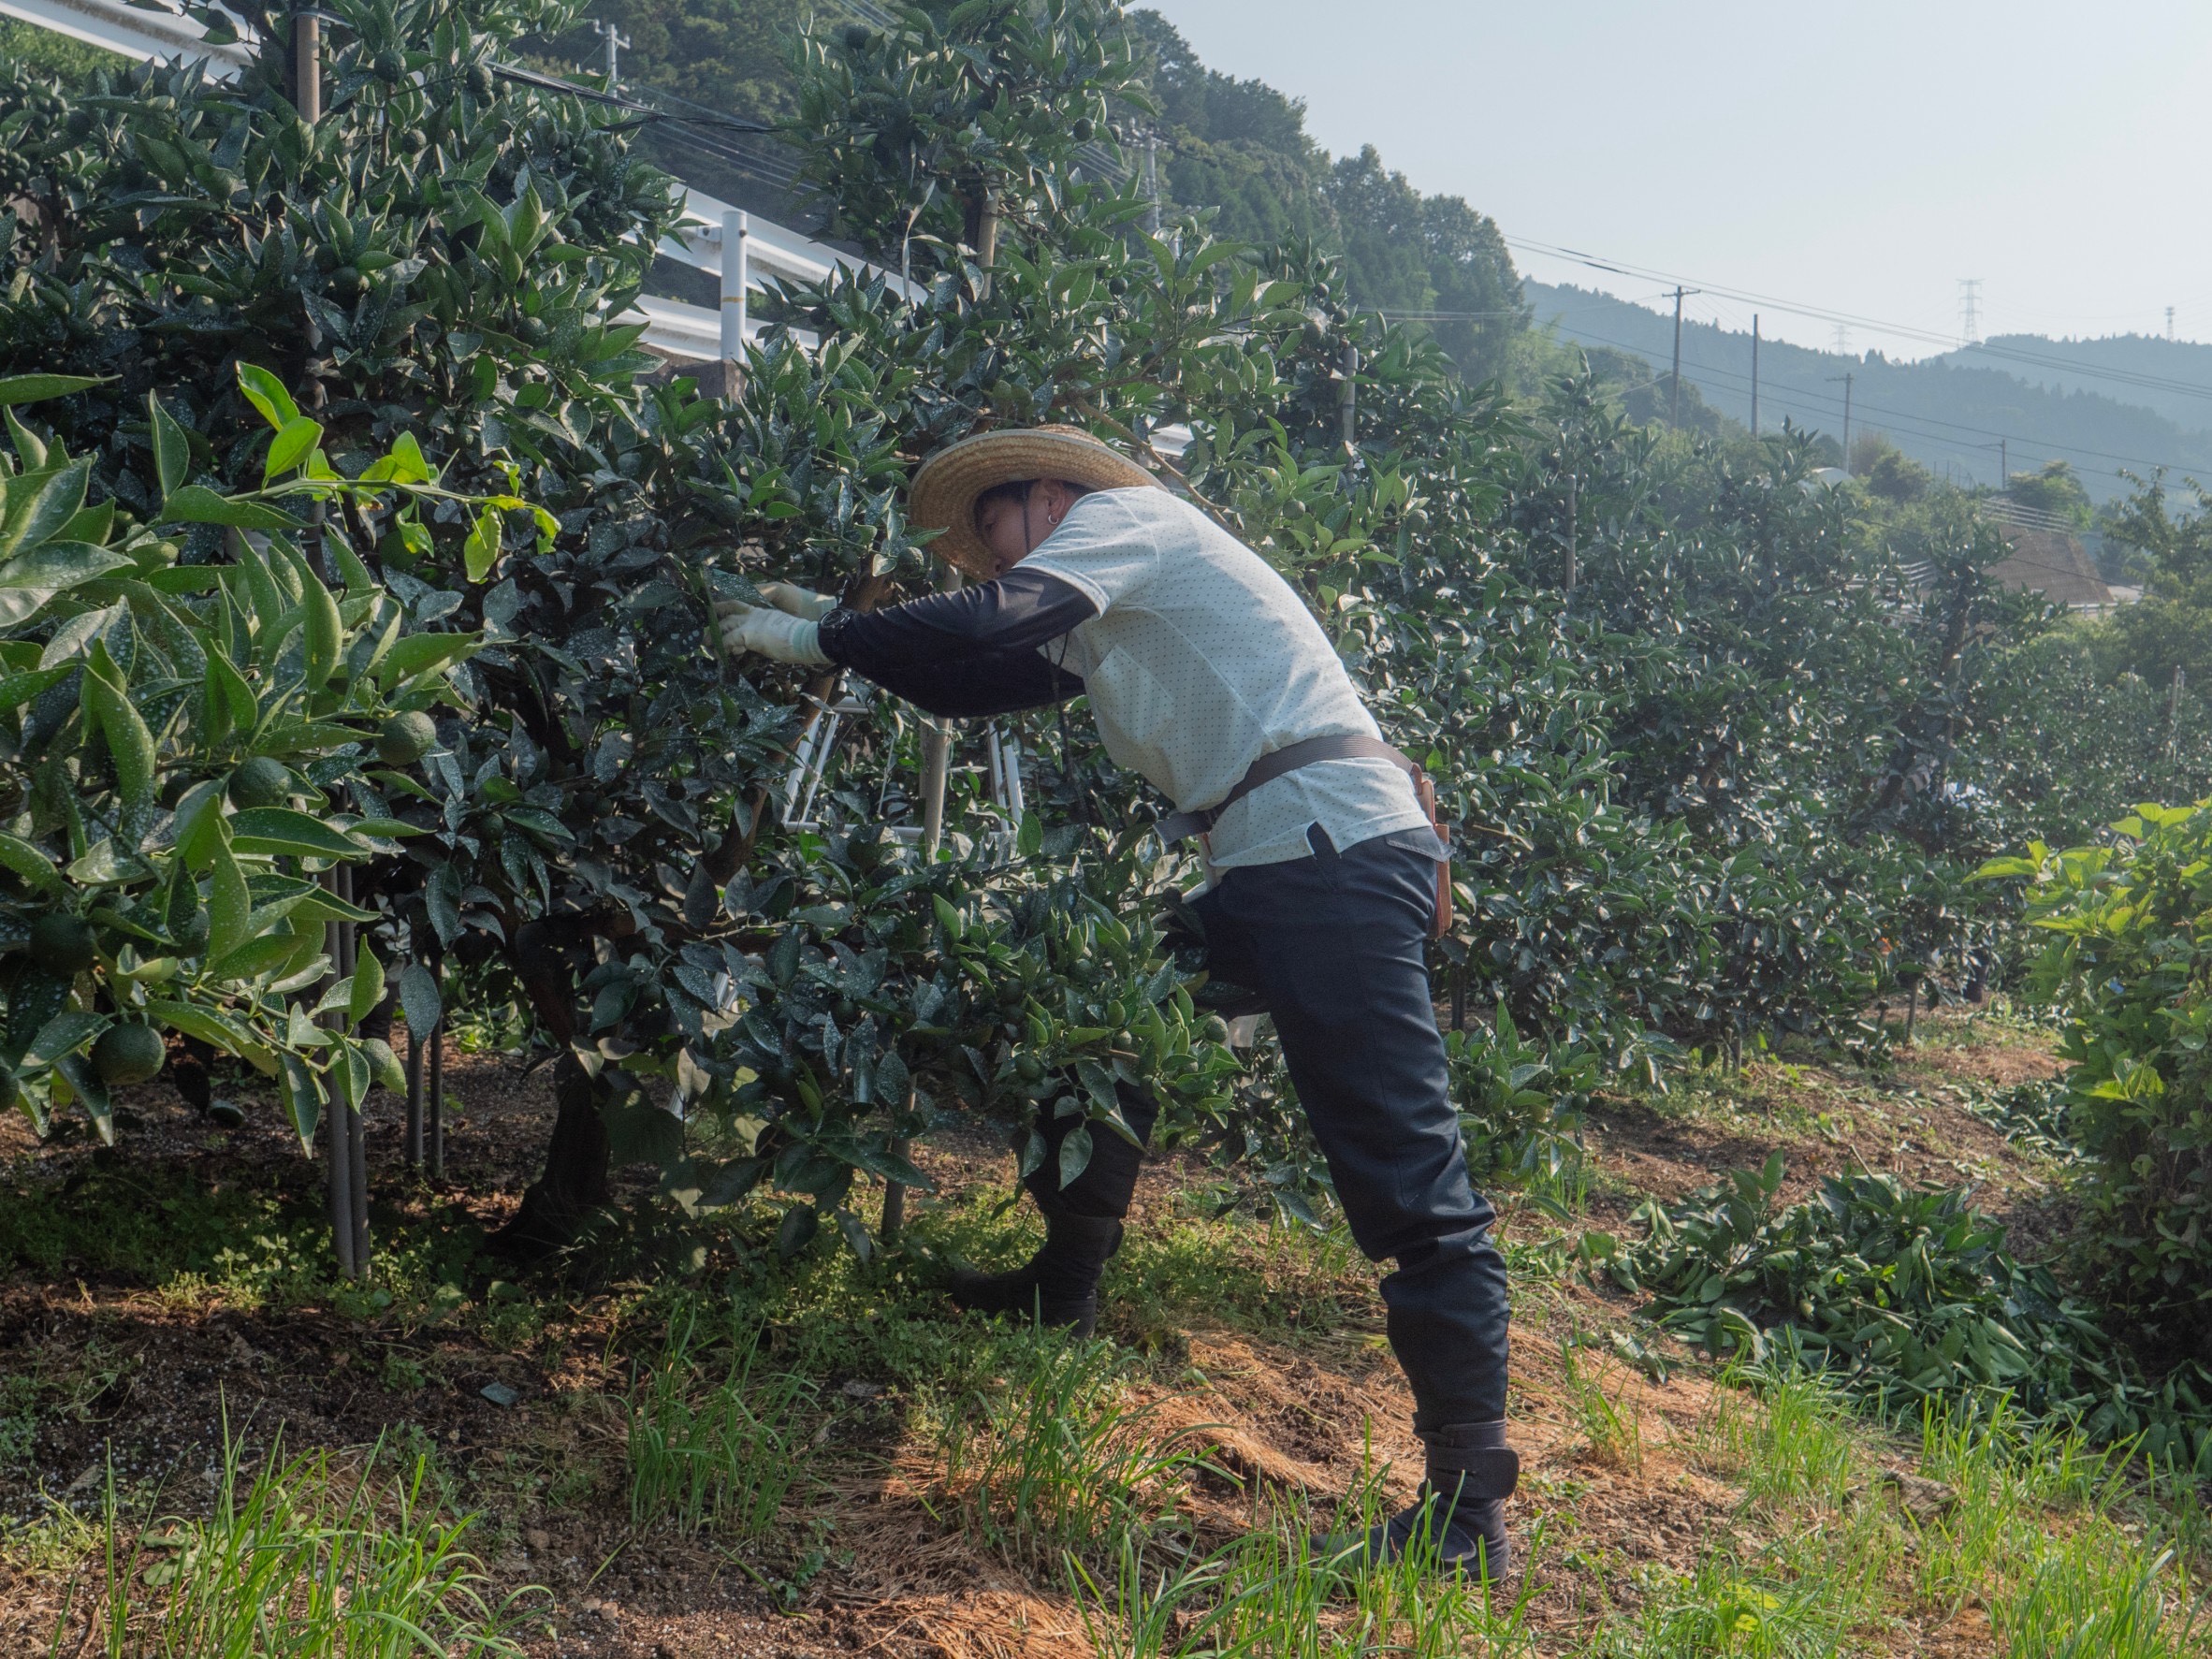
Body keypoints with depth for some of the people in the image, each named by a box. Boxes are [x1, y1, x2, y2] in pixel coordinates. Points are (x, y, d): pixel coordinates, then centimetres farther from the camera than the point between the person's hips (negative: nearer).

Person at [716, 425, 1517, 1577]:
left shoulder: (1122, 512, 1)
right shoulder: (1103, 627, 27)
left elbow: (993, 624, -14)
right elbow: (982, 679, 30)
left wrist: (814, 640, -5)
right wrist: (837, 626, 25)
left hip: (1336, 845, -10)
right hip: (1264, 868, 10)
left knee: (1403, 1176, -14)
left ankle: (1469, 1510, -15)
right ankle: (1061, 1295, 38)